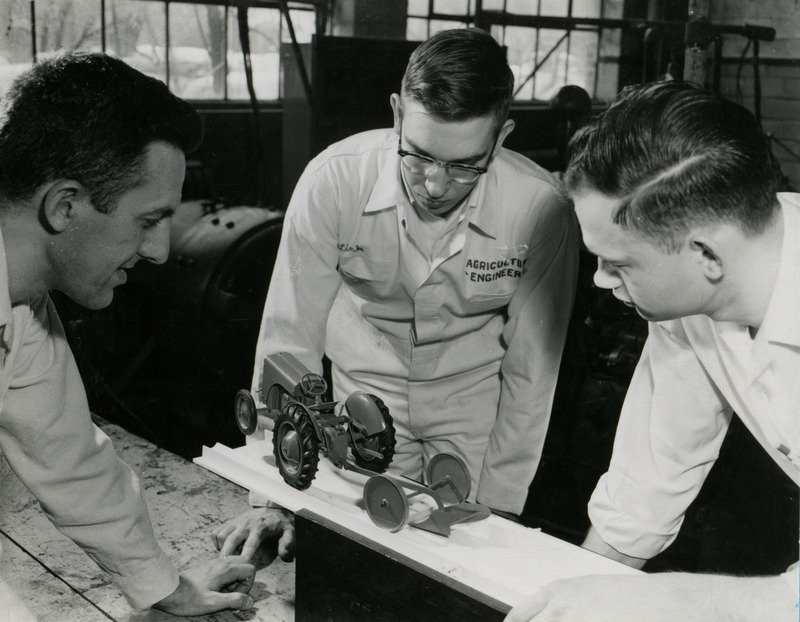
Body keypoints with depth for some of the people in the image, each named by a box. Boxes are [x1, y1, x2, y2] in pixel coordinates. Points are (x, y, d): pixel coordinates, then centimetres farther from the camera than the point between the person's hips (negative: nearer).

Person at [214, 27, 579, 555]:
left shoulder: (542, 209, -26)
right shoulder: (334, 179, -24)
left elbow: (532, 371, -14)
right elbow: (290, 338, -16)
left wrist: (496, 511, -10)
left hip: (477, 402, 0)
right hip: (367, 388, 1)